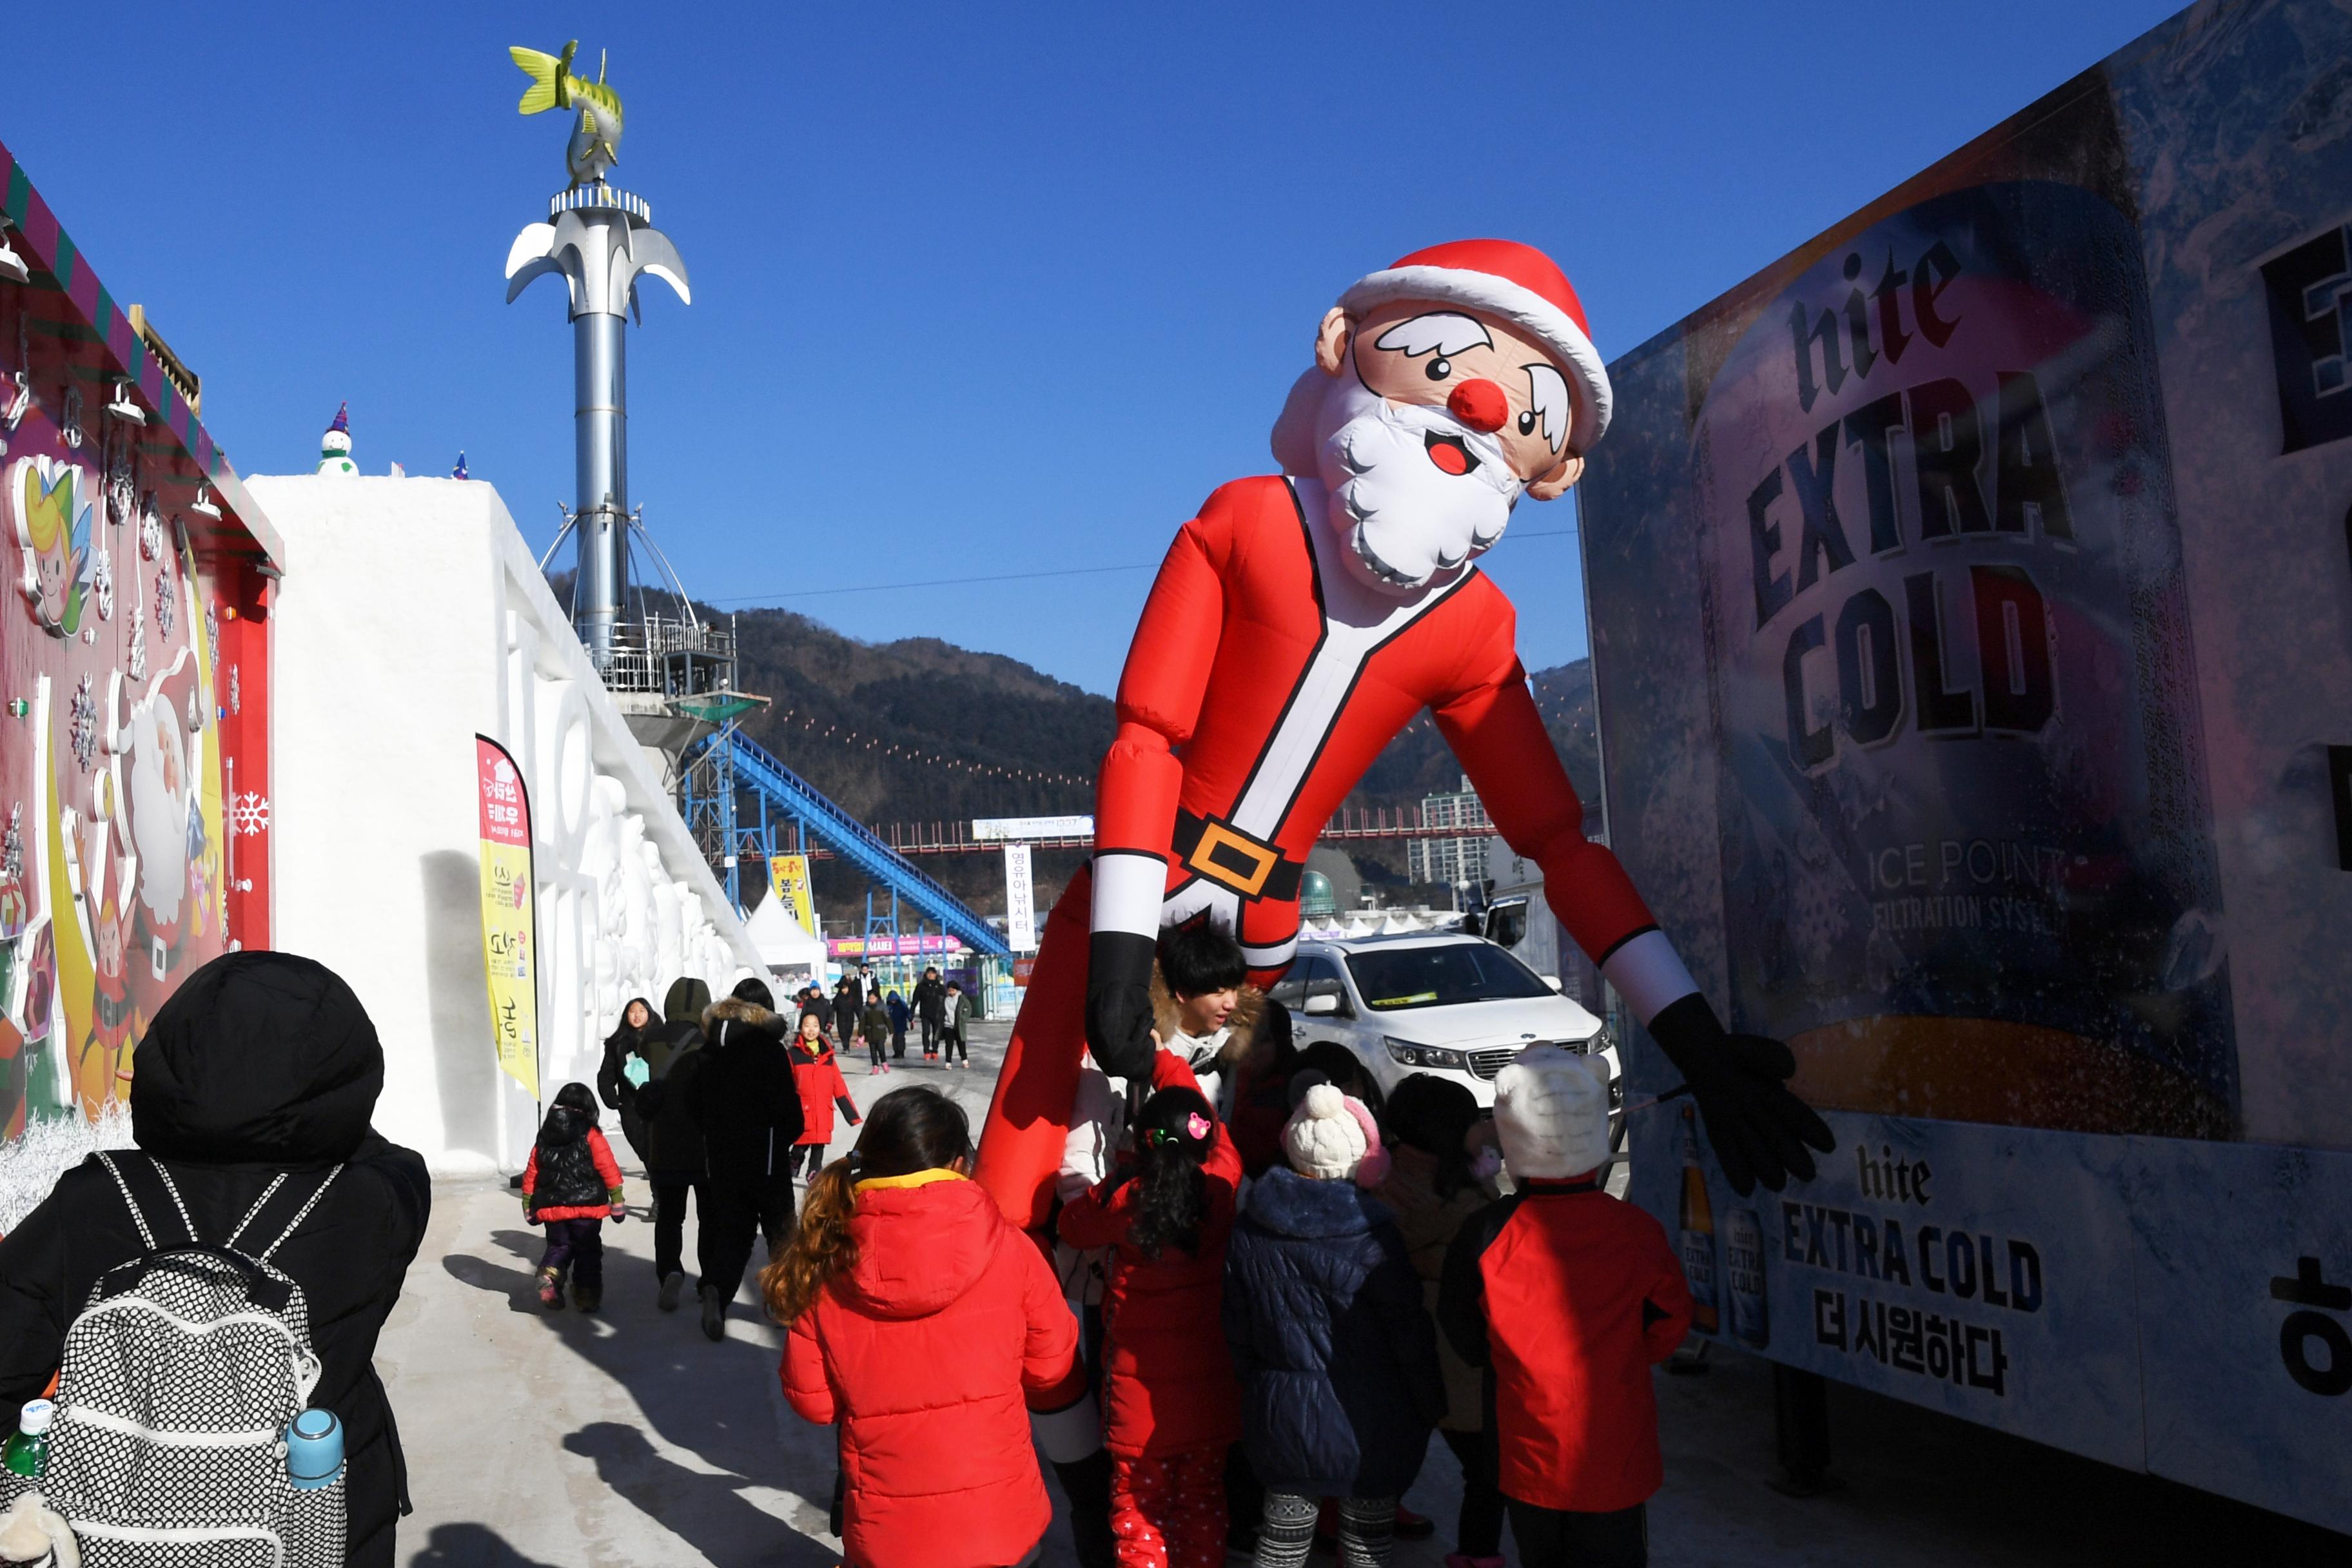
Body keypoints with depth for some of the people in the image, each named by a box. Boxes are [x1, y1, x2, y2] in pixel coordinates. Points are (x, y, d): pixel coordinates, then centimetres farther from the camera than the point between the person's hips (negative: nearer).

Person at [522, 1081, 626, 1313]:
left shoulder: (544, 1137, 8)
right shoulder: (591, 1136, -5)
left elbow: (531, 1173, 11)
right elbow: (609, 1169, -8)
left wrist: (528, 1206, 20)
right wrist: (617, 1200, 0)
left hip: (552, 1207, 3)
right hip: (586, 1207, -3)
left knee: (558, 1246, 17)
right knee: (588, 1251, 8)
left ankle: (549, 1273, -10)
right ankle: (588, 1294, 5)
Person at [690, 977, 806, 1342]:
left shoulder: (710, 1050, 5)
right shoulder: (769, 1048, -12)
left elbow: (698, 1109, 10)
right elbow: (787, 1106, -13)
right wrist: (788, 1137, 5)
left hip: (720, 1158, 4)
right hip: (765, 1158, -4)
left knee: (730, 1231, 9)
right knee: (780, 1229, 10)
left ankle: (716, 1290, -14)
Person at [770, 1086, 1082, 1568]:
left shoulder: (827, 1264, -10)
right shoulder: (1008, 1249, -13)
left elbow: (812, 1399, 0)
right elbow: (1054, 1376, -1)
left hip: (883, 1529, 1)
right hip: (994, 1518, -1)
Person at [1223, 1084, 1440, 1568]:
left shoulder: (1249, 1230, -3)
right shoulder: (1370, 1236, -19)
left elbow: (1238, 1328, 6)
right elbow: (1408, 1329, -12)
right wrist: (1431, 1407, 1)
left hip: (1281, 1414, 4)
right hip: (1367, 1419, -4)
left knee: (1286, 1524, 17)